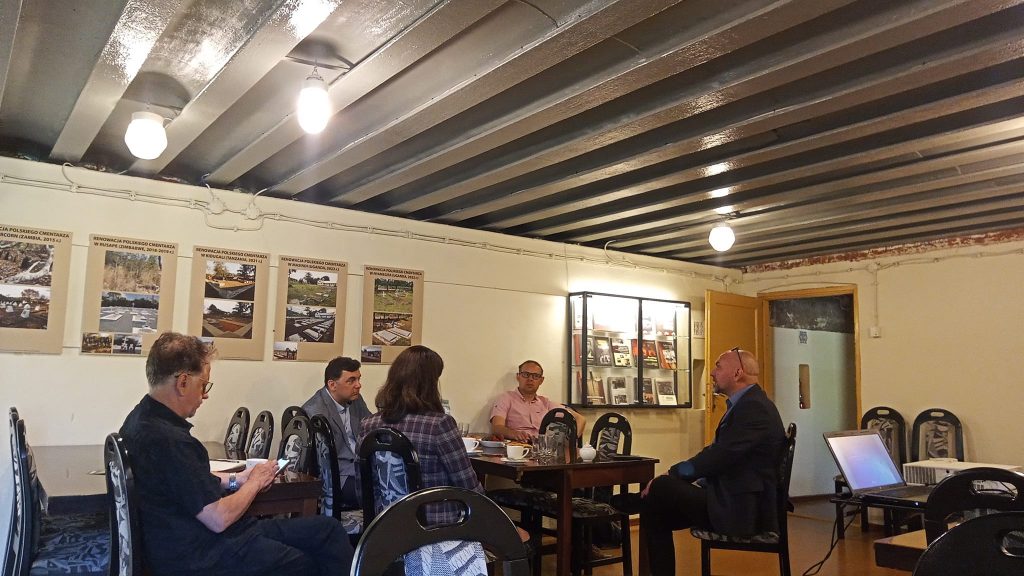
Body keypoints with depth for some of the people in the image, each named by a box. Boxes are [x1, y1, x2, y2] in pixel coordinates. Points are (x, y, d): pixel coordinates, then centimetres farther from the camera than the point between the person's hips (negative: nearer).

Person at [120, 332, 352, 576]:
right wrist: (254, 483, -5)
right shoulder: (168, 440, -27)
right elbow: (219, 519, -23)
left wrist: (235, 480, 9)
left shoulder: (143, 418, 4)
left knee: (327, 528, 7)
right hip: (203, 556, -9)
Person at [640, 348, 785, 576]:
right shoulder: (746, 404, 15)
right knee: (658, 512, 2)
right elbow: (716, 453, 14)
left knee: (661, 489, -18)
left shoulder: (754, 407, -17)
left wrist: (671, 474, -14)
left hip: (742, 510, -10)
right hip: (735, 501, 10)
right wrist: (673, 476, 3)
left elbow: (721, 456, -23)